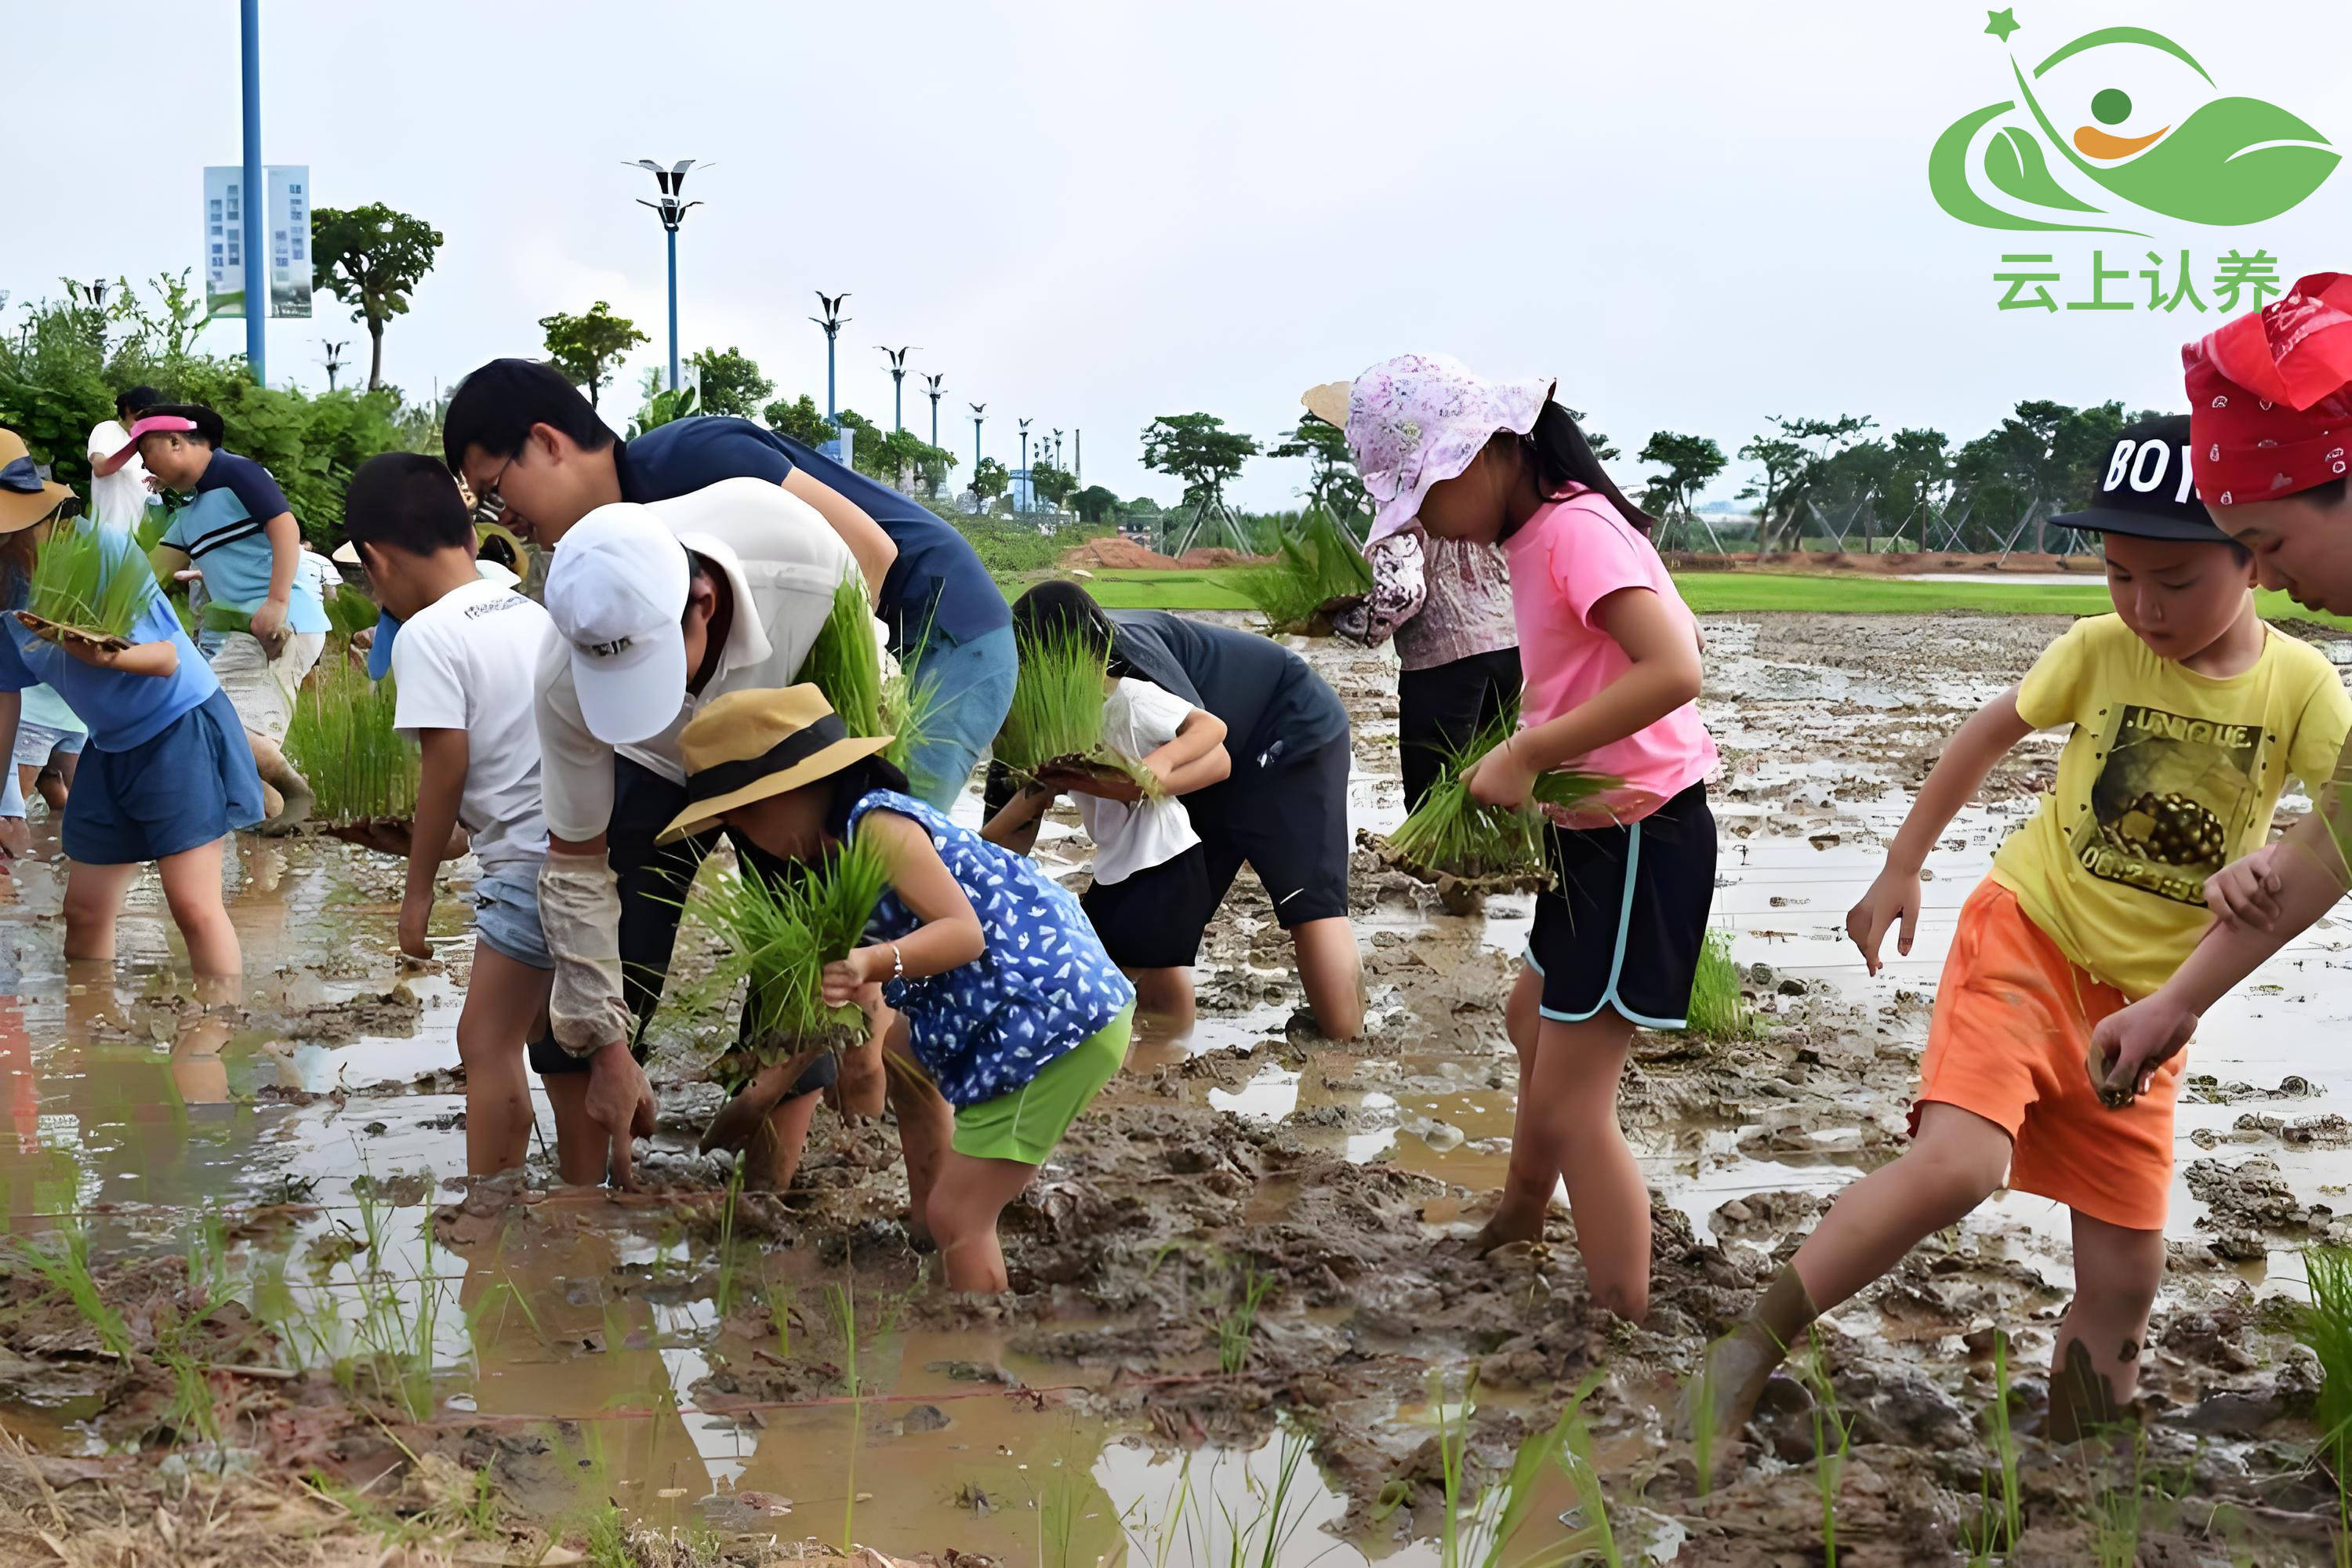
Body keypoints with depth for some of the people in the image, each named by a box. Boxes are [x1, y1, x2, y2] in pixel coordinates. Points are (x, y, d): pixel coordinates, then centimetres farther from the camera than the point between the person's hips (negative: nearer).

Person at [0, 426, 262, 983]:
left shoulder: (103, 549, -19)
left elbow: (167, 657, -17)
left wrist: (108, 656, -37)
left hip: (181, 727, -7)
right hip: (111, 748, 7)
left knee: (193, 903, -15)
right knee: (84, 912, 7)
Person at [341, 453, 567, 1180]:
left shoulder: (429, 634, -9)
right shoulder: (537, 615, 14)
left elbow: (447, 766, -12)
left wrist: (419, 889, -4)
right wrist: (472, 829, 27)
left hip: (535, 865, -8)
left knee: (487, 1040, -1)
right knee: (557, 1036, 18)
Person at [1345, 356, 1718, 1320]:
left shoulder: (1574, 527, -21)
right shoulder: (1537, 534, 7)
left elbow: (1674, 669, -34)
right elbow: (1674, 633, 14)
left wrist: (1528, 752, -29)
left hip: (1640, 837, -11)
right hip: (1595, 833, 11)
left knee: (1571, 1106, -6)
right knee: (1536, 1022, 31)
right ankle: (1521, 1216, 53)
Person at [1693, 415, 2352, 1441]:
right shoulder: (2099, 648, -7)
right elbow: (1994, 732, 8)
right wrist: (1901, 870, 10)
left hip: (2145, 997, 3)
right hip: (2027, 934, -2)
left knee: (2125, 1278, 4)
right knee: (1953, 1166, -27)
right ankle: (1747, 1355, -13)